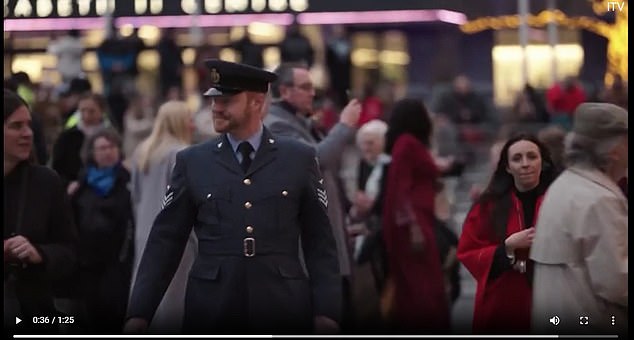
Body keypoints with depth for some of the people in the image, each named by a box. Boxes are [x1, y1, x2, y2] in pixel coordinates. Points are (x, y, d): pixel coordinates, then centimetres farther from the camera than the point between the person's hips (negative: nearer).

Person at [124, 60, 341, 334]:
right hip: (211, 309, 0)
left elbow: (319, 242, 3)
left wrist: (326, 313, -5)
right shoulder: (191, 162, 5)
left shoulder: (299, 159, 3)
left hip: (283, 309, 0)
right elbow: (166, 240, 3)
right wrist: (138, 314, -3)